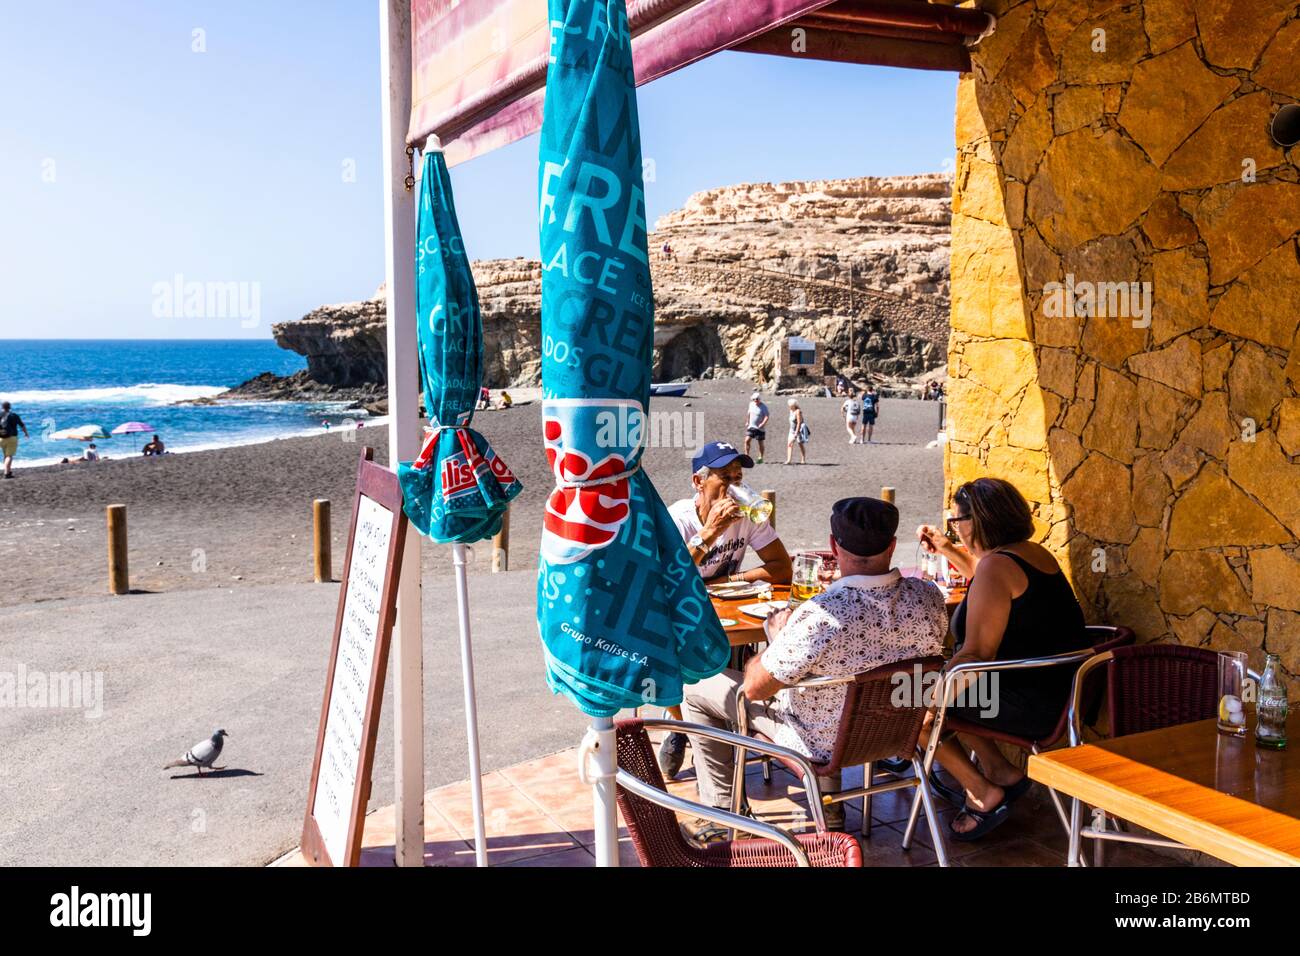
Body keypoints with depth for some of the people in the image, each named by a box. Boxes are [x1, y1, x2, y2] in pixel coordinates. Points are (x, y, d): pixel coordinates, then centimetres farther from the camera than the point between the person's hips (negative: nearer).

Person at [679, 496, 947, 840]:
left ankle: (722, 814, 20)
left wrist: (777, 636, -5)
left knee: (696, 688, 10)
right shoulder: (929, 596, -19)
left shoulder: (819, 615, -36)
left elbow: (754, 688, -24)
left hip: (821, 741, -5)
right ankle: (830, 807, 40)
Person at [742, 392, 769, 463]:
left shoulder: (763, 407, -12)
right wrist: (747, 421, 19)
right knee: (747, 440, -7)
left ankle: (760, 458, 15)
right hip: (751, 426, 5)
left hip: (760, 428, -5)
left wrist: (762, 424, -33)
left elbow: (767, 416, -20)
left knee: (760, 443, 5)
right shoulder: (751, 404, 6)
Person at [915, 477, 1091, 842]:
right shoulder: (1034, 552, 9)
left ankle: (984, 794, 6)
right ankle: (998, 771, 22)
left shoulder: (996, 565, -20)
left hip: (1031, 705, -10)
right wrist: (949, 551, 30)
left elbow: (976, 655, -24)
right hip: (1061, 690, 10)